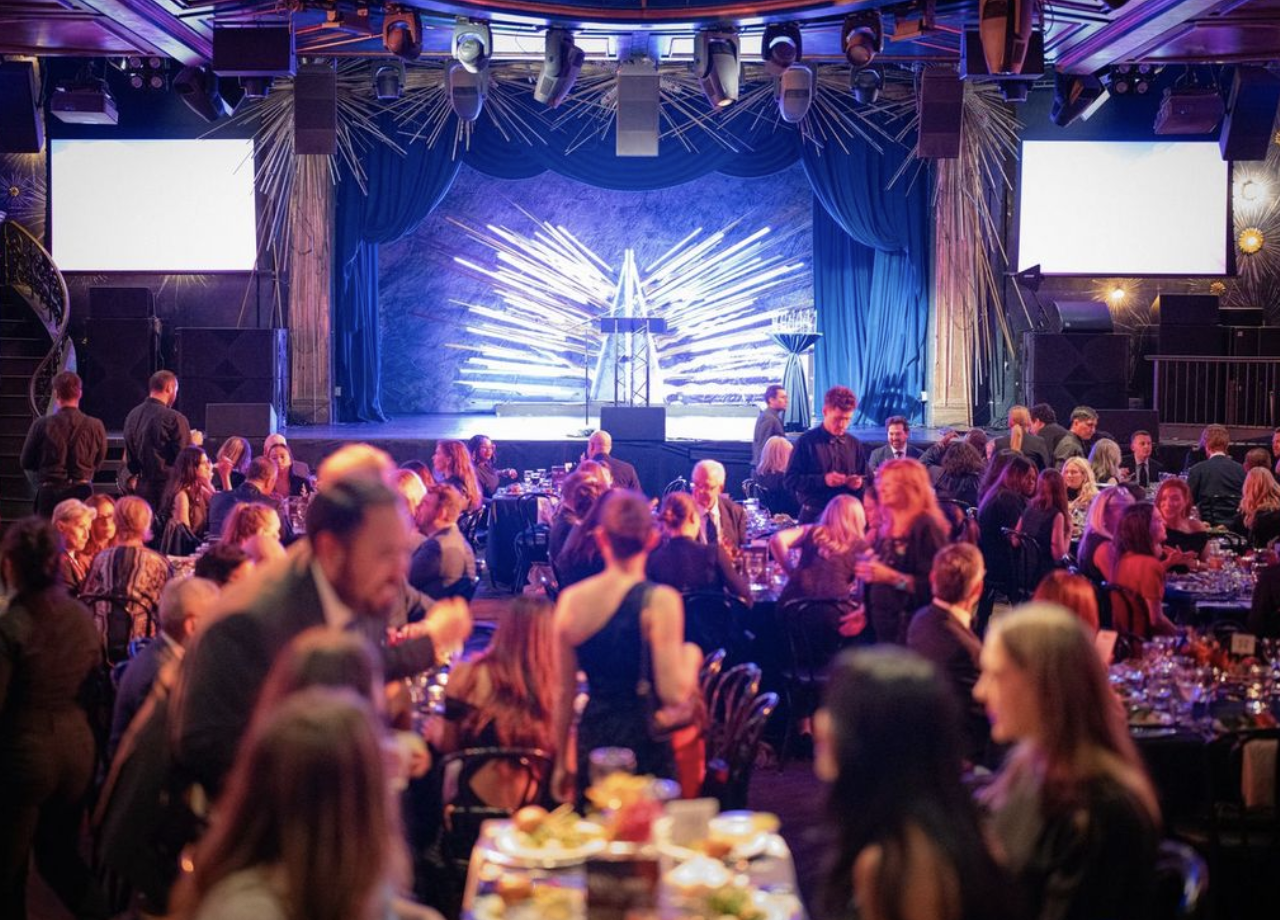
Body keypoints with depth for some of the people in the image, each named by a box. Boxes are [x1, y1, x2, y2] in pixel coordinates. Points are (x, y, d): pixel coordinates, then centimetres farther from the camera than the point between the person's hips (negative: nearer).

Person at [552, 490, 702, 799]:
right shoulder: (659, 601, -13)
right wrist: (691, 656, 3)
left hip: (591, 742, 4)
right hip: (644, 743, -4)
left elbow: (563, 693, 6)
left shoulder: (570, 600, 0)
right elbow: (674, 693, -18)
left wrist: (561, 763, 16)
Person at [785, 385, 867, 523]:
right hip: (814, 516, -3)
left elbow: (866, 481, 17)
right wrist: (823, 480, -20)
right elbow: (791, 480, -7)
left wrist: (859, 484, -7)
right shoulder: (807, 441, -3)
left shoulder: (854, 444, 9)